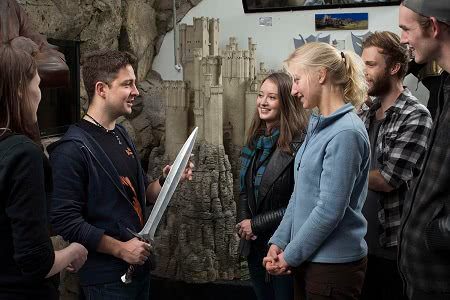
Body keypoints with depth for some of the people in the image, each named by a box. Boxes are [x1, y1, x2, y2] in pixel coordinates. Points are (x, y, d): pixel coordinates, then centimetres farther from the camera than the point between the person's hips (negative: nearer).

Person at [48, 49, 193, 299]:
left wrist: (167, 180, -3)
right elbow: (65, 220, -21)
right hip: (106, 278, -8)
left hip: (138, 266, 8)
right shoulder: (73, 148, -18)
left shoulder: (122, 135, 9)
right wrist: (119, 249, -20)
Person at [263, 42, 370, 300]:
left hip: (334, 266, -8)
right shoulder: (318, 125, 9)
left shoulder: (345, 133, -19)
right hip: (307, 260, 8)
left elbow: (330, 210, -20)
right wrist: (279, 242, 4)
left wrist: (291, 255, -11)